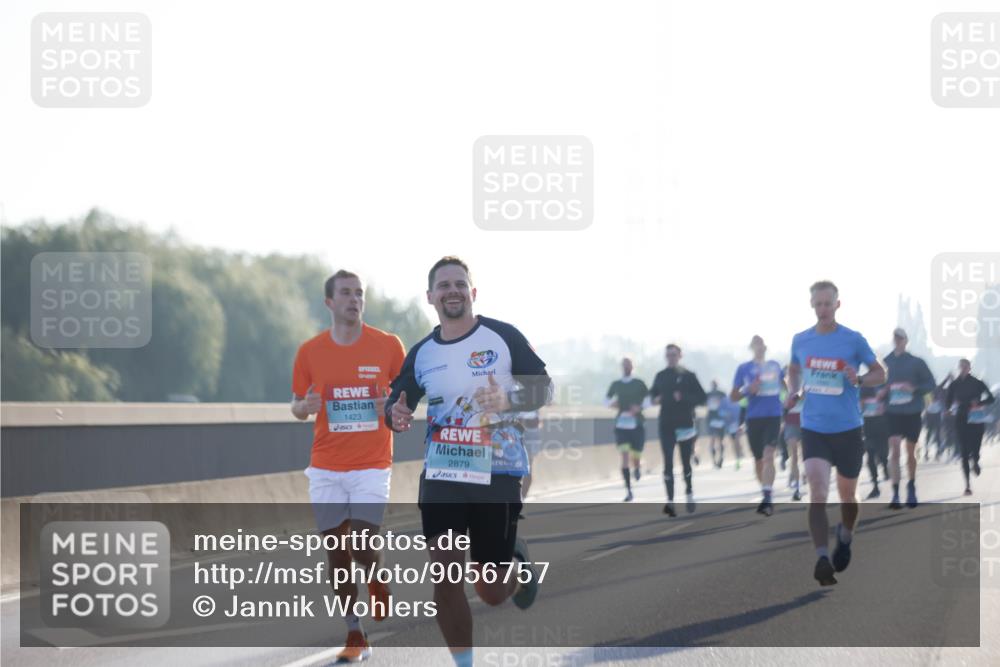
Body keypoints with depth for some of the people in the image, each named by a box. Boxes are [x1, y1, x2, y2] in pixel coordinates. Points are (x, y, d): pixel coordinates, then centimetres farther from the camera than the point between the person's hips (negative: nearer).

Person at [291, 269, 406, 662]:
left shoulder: (388, 346, -1)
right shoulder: (310, 350, 3)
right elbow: (297, 407, 11)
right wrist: (306, 406, -13)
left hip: (372, 465, -2)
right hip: (326, 468, 2)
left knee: (363, 546, -14)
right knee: (336, 552, 2)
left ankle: (377, 583, 23)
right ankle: (356, 639, 11)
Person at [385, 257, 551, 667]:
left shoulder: (503, 337, -4)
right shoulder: (421, 354, 7)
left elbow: (544, 388, -1)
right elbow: (396, 405, 14)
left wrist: (508, 401, -22)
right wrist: (395, 414, -11)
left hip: (498, 475, -2)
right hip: (441, 475, 3)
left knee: (491, 593, 3)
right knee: (445, 576, -11)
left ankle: (519, 565, 39)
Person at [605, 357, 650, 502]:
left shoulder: (639, 384, 0)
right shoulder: (616, 385, 6)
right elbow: (607, 398, 19)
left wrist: (639, 407, -18)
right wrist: (611, 403, -3)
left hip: (637, 424, -1)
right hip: (621, 424, 1)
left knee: (635, 458, 1)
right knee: (624, 456, -14)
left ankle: (638, 468, 42)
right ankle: (629, 491, -12)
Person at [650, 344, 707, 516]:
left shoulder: (688, 376, -2)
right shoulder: (661, 376, 7)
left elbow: (702, 398, -4)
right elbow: (653, 393, 20)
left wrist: (684, 397, -19)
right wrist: (655, 399, -3)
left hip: (685, 424, -1)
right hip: (666, 425, 1)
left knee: (686, 462, 12)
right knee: (668, 463, -9)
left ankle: (689, 494, 33)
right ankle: (670, 501, -13)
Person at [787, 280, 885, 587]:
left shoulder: (853, 340, -5)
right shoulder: (800, 340, 3)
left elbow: (880, 373, 2)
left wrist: (859, 379, -19)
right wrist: (793, 392, 2)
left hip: (847, 429, -1)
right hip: (813, 428, 1)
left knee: (847, 494, 12)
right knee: (817, 491, -17)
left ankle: (845, 537, 44)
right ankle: (822, 559, -21)